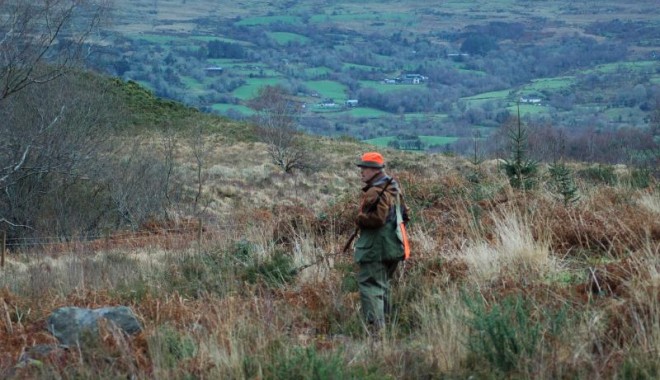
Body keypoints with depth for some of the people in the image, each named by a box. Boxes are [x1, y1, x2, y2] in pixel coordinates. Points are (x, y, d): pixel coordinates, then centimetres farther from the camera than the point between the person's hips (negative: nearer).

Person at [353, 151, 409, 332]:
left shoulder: (375, 192, -18)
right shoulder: (393, 188, 14)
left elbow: (377, 217, -28)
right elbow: (404, 215, 20)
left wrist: (359, 219, -13)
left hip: (375, 248, -10)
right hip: (391, 248, 10)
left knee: (370, 285, -9)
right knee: (382, 284, 22)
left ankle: (375, 326, -16)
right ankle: (384, 320, 31)